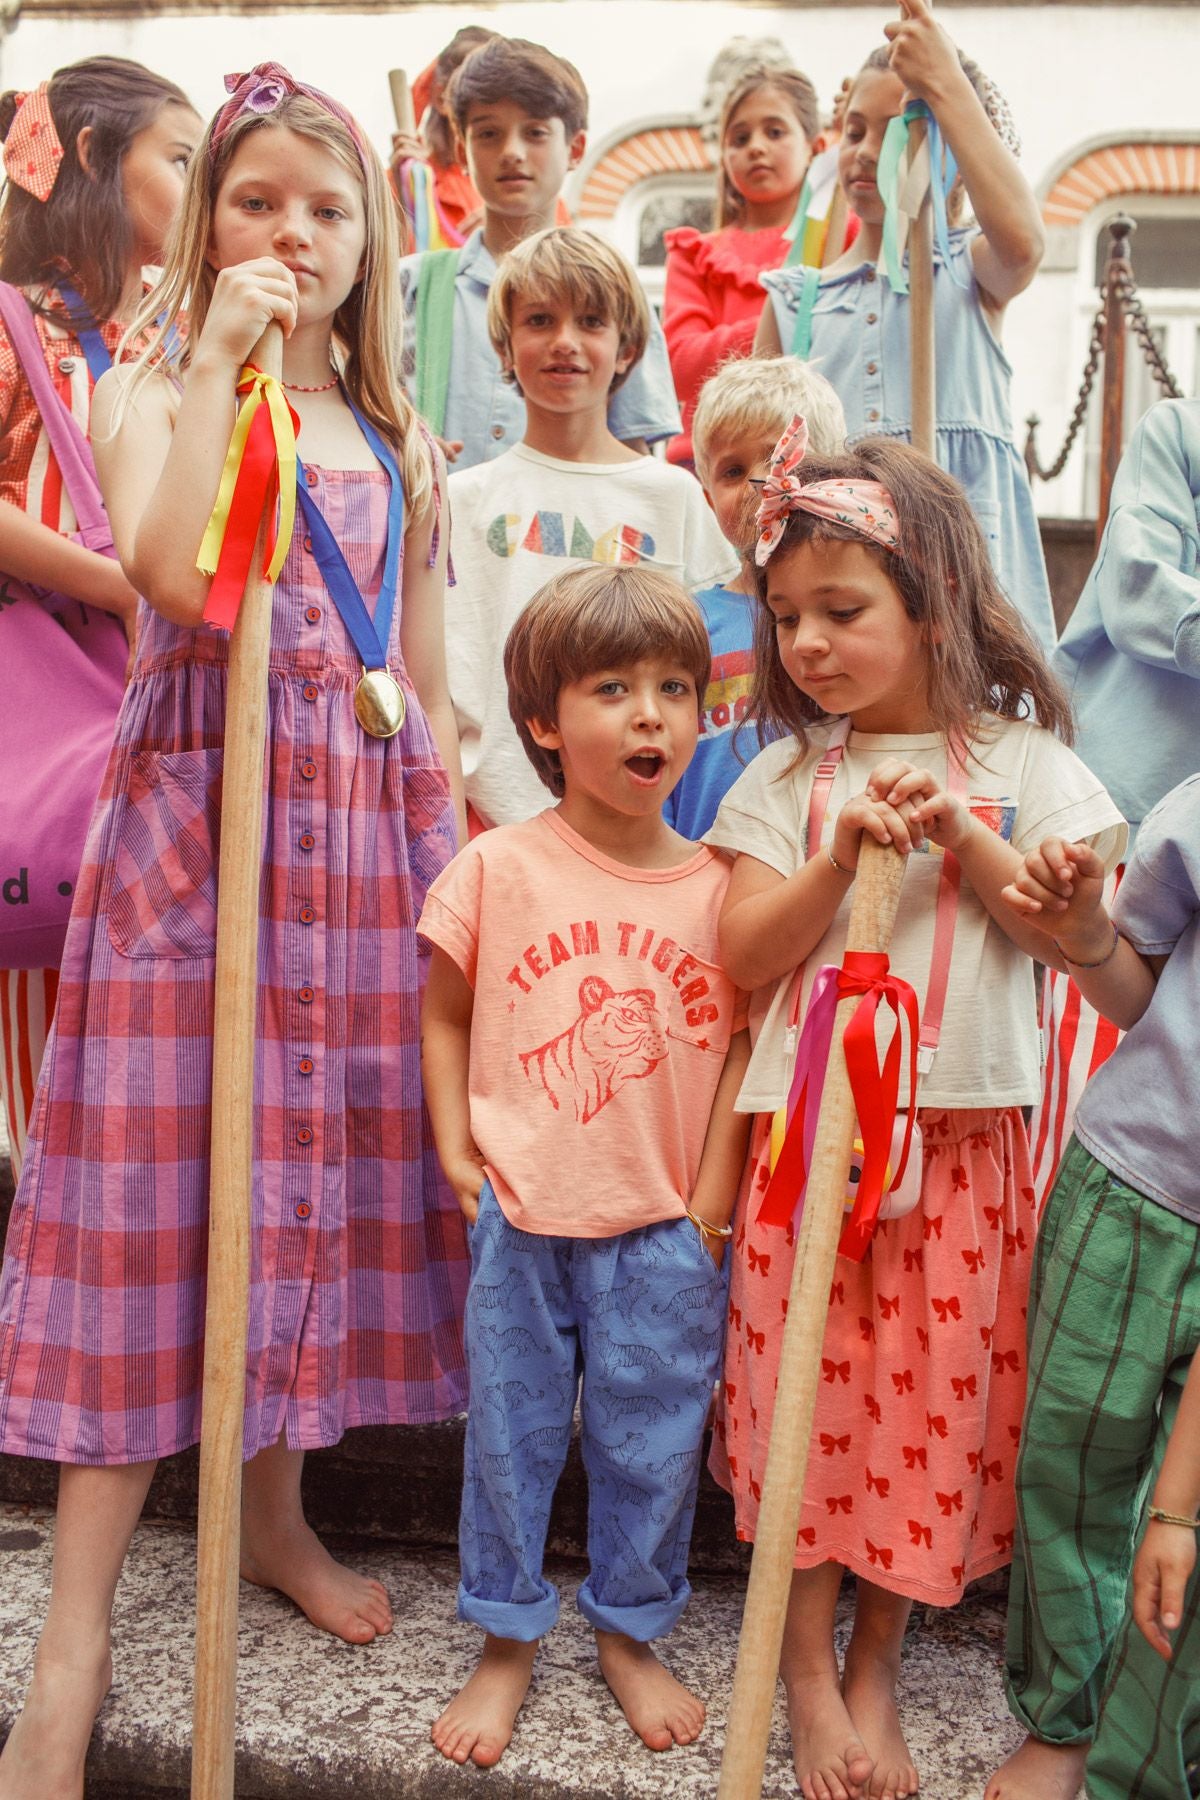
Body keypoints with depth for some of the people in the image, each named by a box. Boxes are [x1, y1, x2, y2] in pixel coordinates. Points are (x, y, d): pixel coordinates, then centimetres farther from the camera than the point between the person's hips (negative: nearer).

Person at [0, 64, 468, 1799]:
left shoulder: (397, 447, 16)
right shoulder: (148, 392, 5)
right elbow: (181, 580, -17)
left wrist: (455, 857, 9)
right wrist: (220, 360, -12)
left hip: (363, 825, 4)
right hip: (196, 807, -4)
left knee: (330, 1153, 6)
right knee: (158, 1173, -5)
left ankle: (274, 1509, 27)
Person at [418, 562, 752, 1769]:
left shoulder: (718, 885, -4)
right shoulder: (498, 866, -5)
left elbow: (741, 1041, 1)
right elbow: (444, 1013, 5)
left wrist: (712, 1198, -2)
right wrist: (456, 1148, -1)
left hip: (665, 1228, 1)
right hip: (519, 1218, 0)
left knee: (651, 1442, 13)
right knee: (509, 1432, 13)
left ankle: (631, 1633, 36)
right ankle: (507, 1641, 33)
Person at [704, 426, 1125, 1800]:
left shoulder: (1016, 759, 3)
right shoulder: (790, 777, 3)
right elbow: (745, 956, -3)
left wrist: (960, 836, -14)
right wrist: (845, 855, -16)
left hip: (964, 1133, 0)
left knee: (935, 1396, 8)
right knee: (810, 1387, 5)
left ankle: (877, 1664, 28)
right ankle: (808, 1672, 24)